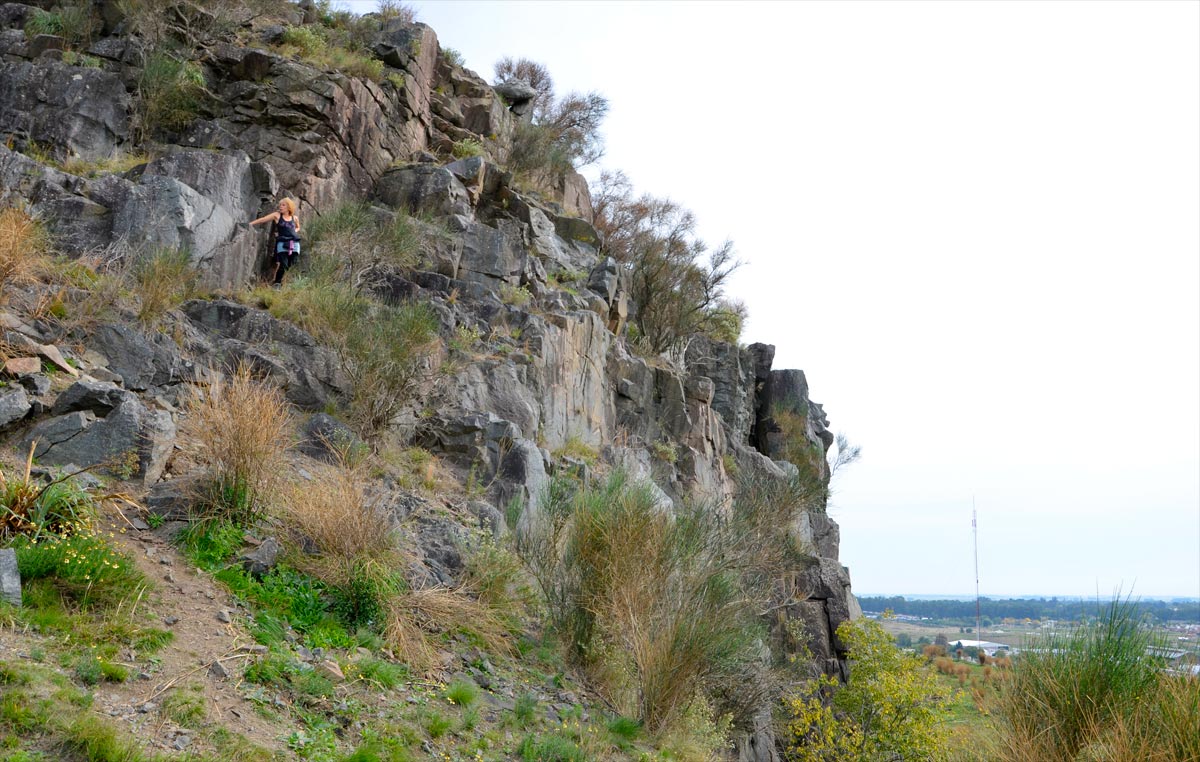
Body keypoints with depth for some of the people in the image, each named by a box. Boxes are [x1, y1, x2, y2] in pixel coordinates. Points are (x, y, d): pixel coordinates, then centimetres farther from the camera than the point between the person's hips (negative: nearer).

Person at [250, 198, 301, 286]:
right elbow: (263, 219, 0)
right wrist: (250, 224, -7)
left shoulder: (295, 218, 14)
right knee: (283, 265, -14)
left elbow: (298, 227, 33)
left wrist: (295, 231, 11)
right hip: (282, 243, -3)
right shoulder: (277, 215, 6)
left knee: (290, 265, -1)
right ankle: (277, 283, -1)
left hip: (294, 243, 3)